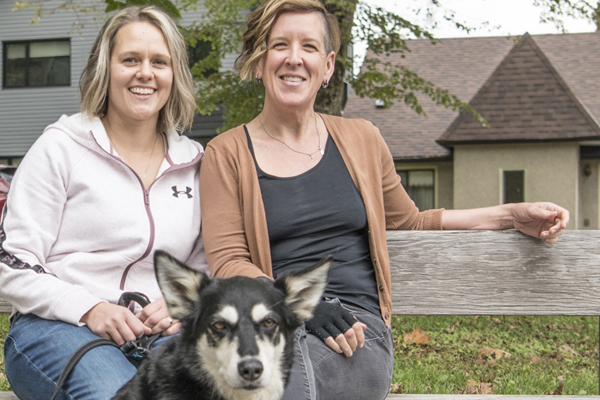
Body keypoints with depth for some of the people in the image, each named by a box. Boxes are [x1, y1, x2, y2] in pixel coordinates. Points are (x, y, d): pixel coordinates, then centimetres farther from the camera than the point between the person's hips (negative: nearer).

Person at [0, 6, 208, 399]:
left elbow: (204, 266, 20)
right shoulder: (61, 147, 3)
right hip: (54, 329, -3)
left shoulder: (194, 161, 15)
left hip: (157, 334, 4)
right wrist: (90, 310, -15)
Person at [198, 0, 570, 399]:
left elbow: (410, 223, 27)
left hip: (359, 329, 1)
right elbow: (227, 263, -1)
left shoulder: (361, 140, 15)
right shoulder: (226, 153, 7)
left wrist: (512, 216, 17)